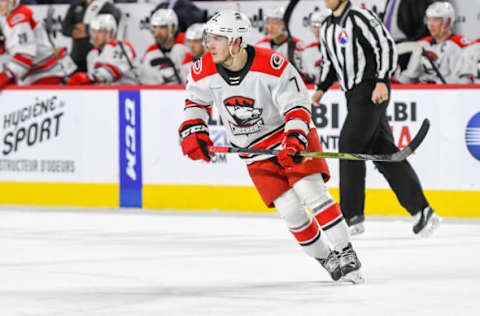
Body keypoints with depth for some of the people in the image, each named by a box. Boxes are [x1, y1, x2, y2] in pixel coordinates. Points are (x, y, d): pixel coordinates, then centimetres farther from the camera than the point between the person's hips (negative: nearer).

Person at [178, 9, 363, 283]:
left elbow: (297, 104, -22)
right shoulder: (204, 71, -11)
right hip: (255, 151, 4)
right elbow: (196, 101, 10)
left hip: (291, 137, -3)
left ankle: (346, 254, -13)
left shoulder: (272, 65, -25)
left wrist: (295, 139, -36)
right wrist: (192, 132, -5)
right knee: (289, 209, -8)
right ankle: (326, 260, 8)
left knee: (311, 191, -20)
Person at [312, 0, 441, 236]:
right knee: (384, 154, 4)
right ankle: (422, 211, 4)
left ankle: (352, 217, -7)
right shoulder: (327, 29, 17)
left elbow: (386, 47, -15)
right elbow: (330, 64, 27)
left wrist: (382, 81, -23)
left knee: (350, 146, -11)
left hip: (372, 92, -8)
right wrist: (321, 89, 12)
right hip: (354, 95, 8)